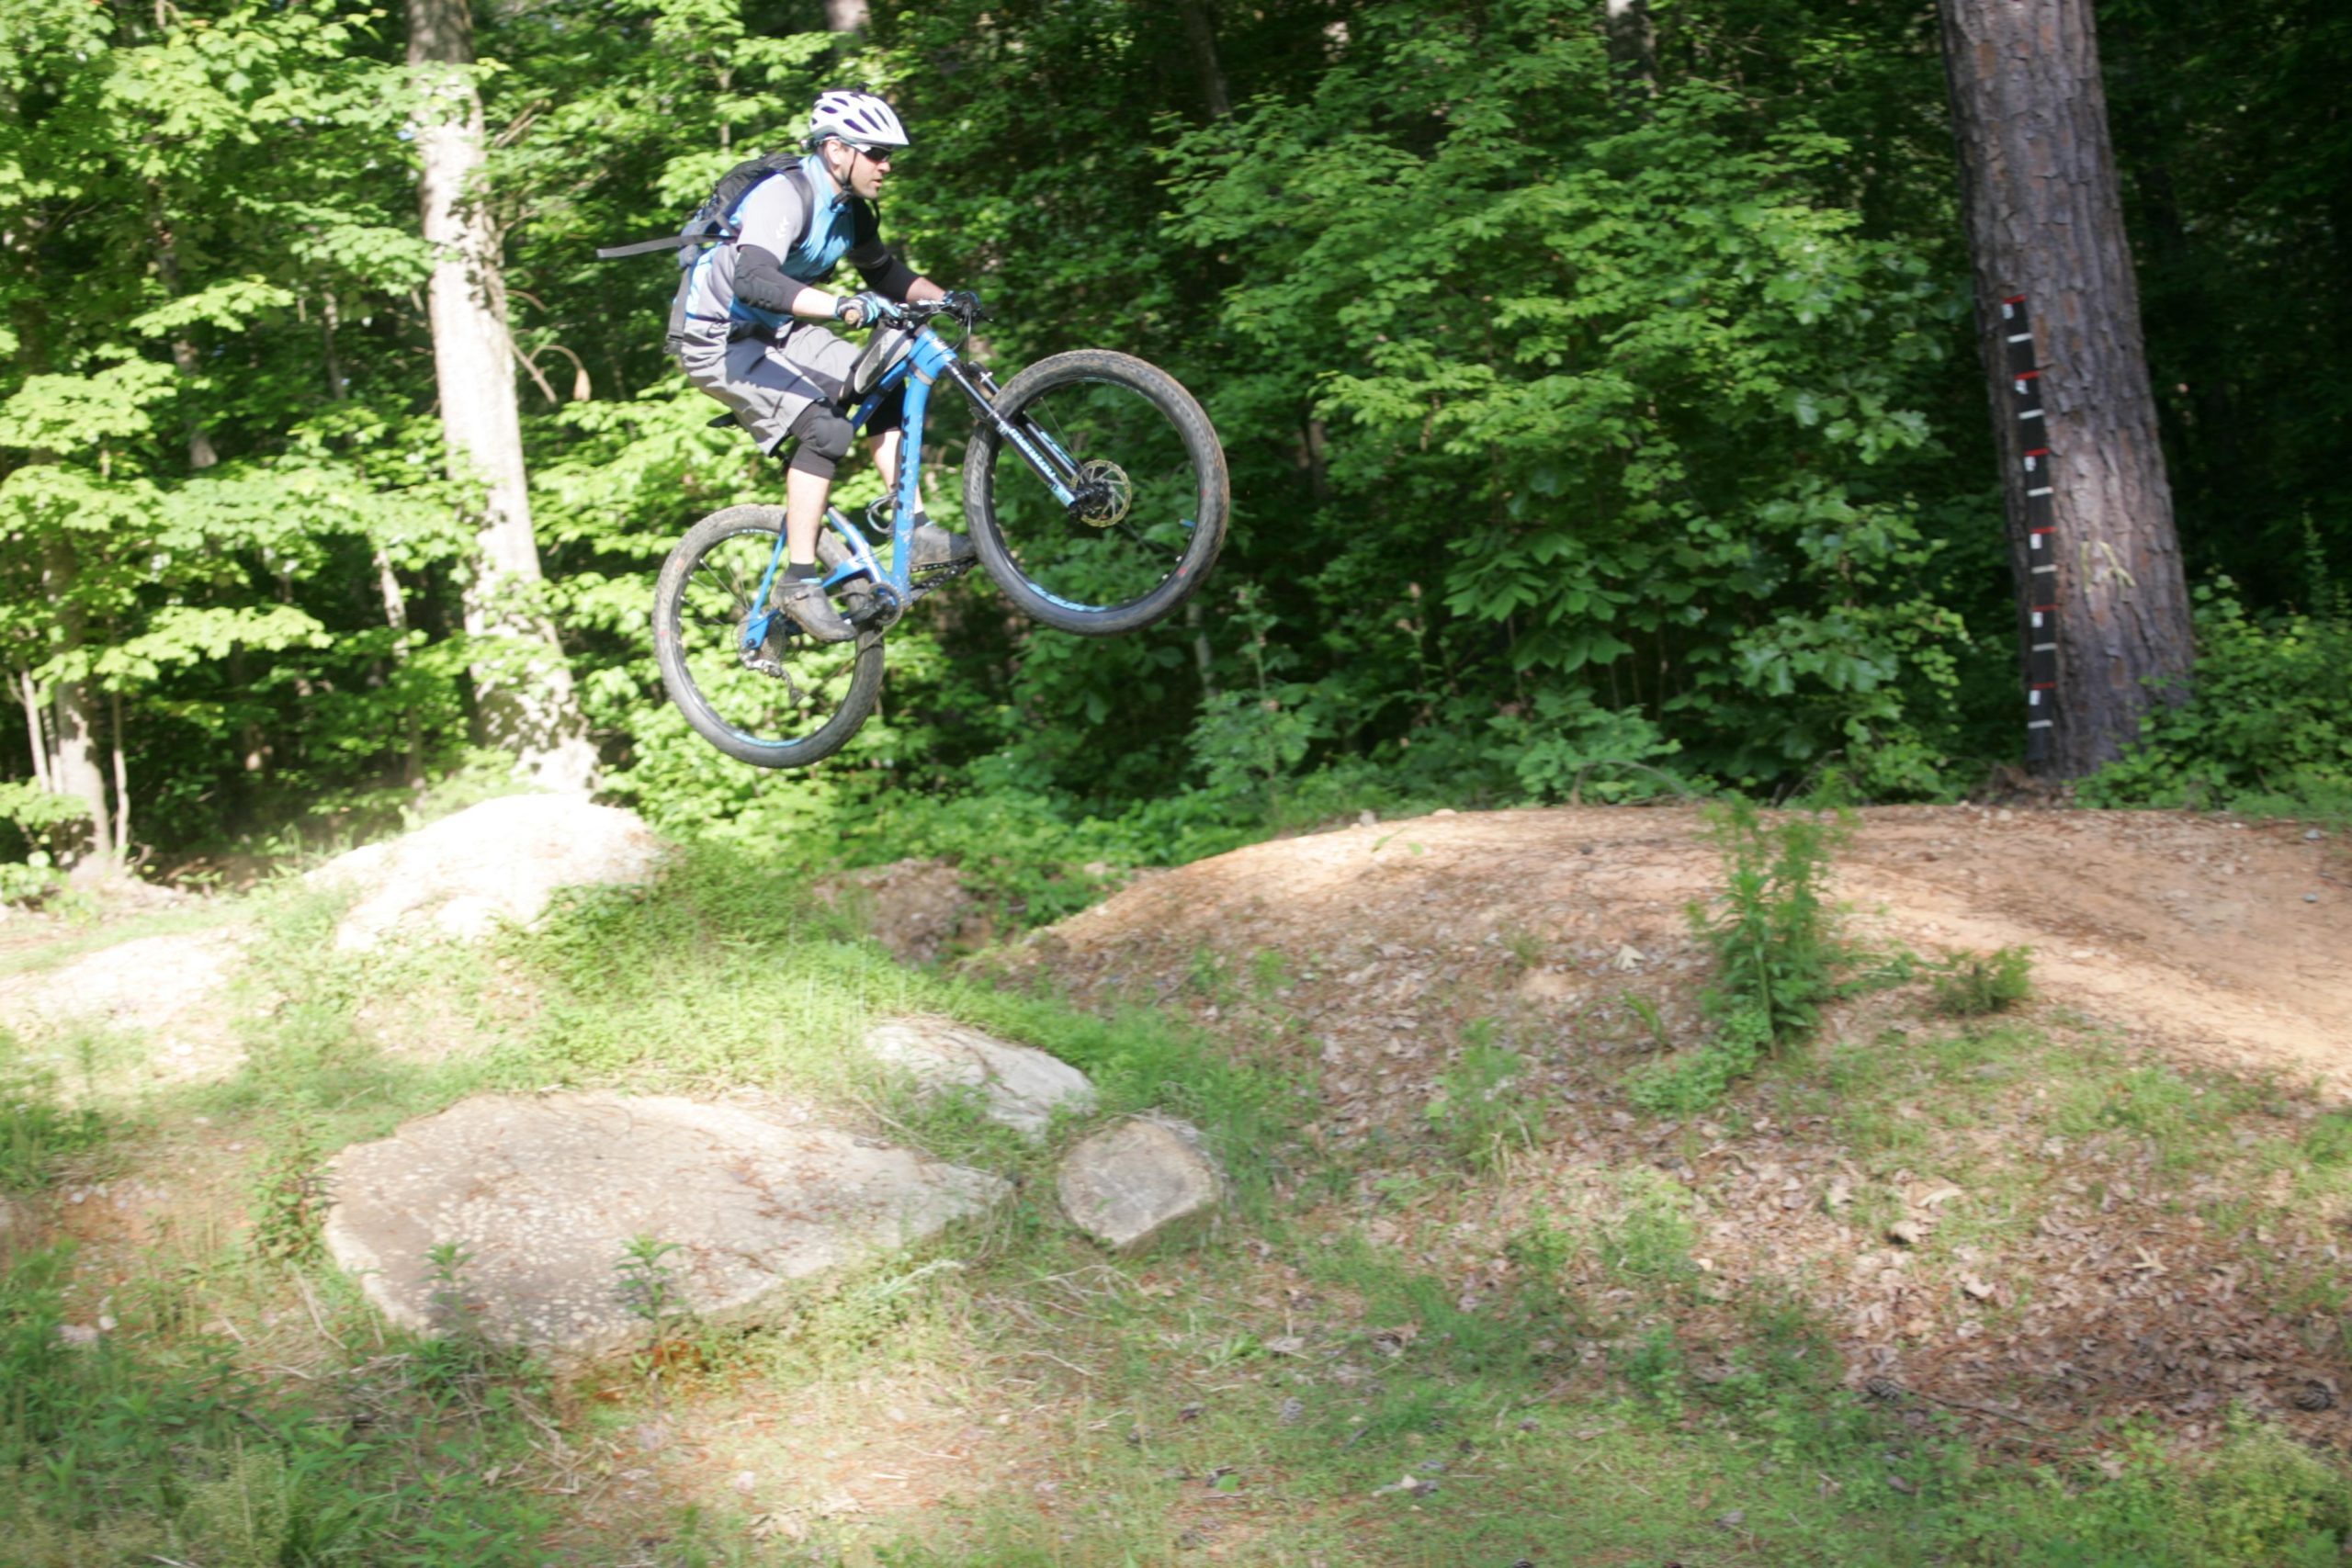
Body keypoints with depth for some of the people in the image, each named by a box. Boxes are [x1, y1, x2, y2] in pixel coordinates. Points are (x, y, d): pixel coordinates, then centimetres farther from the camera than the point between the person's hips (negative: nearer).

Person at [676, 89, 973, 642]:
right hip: (720, 342, -9)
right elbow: (754, 280, -43)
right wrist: (844, 307, -53)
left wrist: (944, 298, 0)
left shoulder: (847, 208, 3)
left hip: (779, 333, 9)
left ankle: (913, 531, -1)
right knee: (825, 429, -25)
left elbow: (883, 271, 18)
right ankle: (799, 583, -19)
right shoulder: (785, 197, -26)